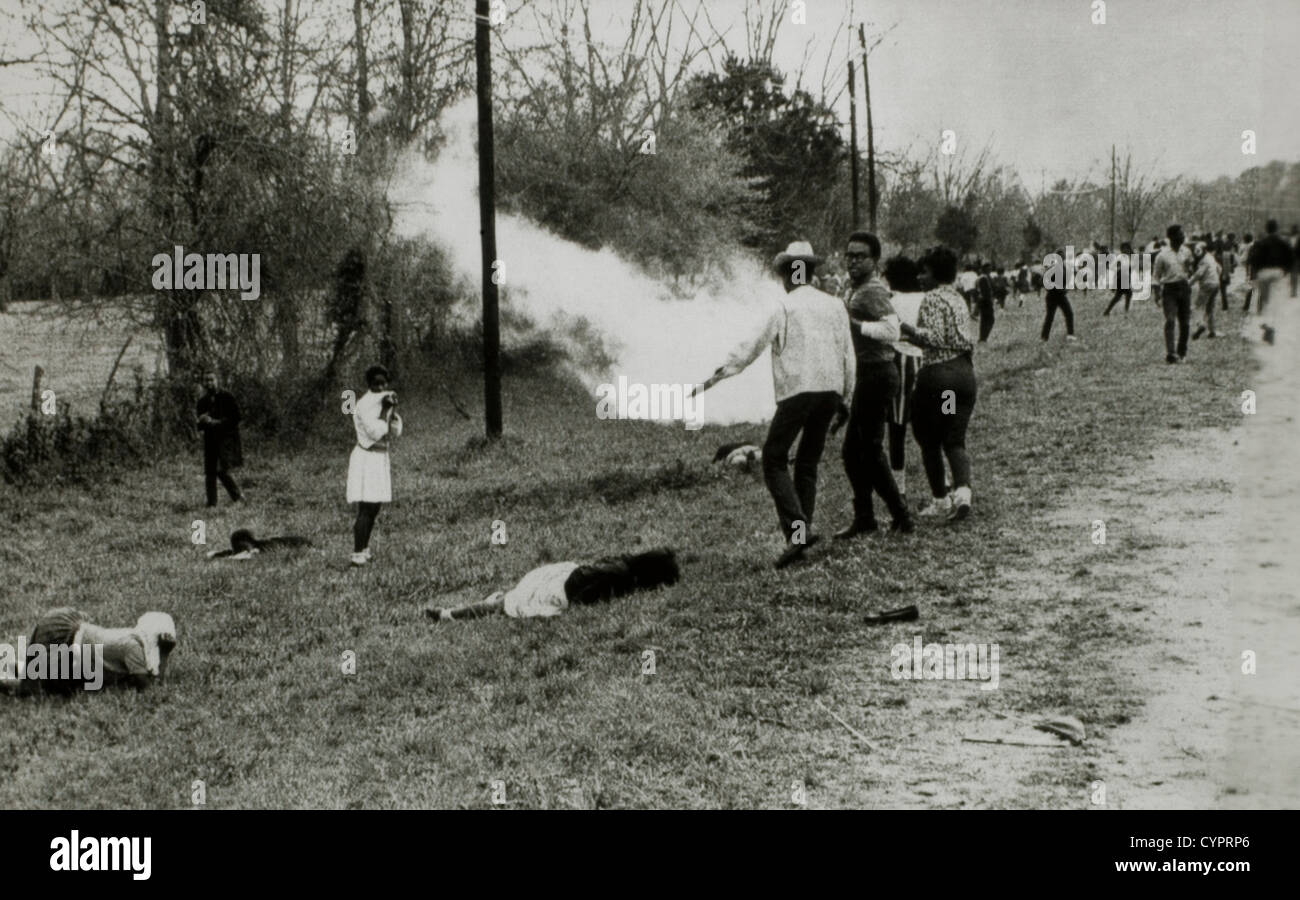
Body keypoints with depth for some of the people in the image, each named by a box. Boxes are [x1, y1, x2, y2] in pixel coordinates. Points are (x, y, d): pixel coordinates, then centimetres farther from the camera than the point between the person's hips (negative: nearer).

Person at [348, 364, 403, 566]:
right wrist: (384, 410, -18)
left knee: (373, 509, 12)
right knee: (365, 510, -11)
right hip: (367, 457, -9)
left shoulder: (383, 400, 12)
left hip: (381, 458, 9)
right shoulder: (365, 404, -14)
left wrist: (393, 410, -6)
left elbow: (396, 432, 7)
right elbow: (375, 432, -23)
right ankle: (357, 555, -9)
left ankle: (364, 551, 19)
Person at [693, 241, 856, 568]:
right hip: (830, 390, 6)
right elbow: (848, 355, 13)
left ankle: (796, 531, -16)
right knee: (807, 464, 14)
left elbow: (753, 347, -7)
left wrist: (714, 378, -3)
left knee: (774, 461, -1)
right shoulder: (835, 305, 12)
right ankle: (801, 533, 10)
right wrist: (845, 398, 22)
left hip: (797, 390, -6)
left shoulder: (784, 307, -3)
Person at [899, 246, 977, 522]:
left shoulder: (933, 298, -10)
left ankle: (940, 499, 12)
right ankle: (963, 490, -15)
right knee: (955, 440, 6)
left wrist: (906, 329, -11)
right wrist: (912, 336, 20)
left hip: (937, 373, -7)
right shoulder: (959, 300, 15)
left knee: (930, 440, 8)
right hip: (964, 372, 7)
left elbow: (934, 337, -19)